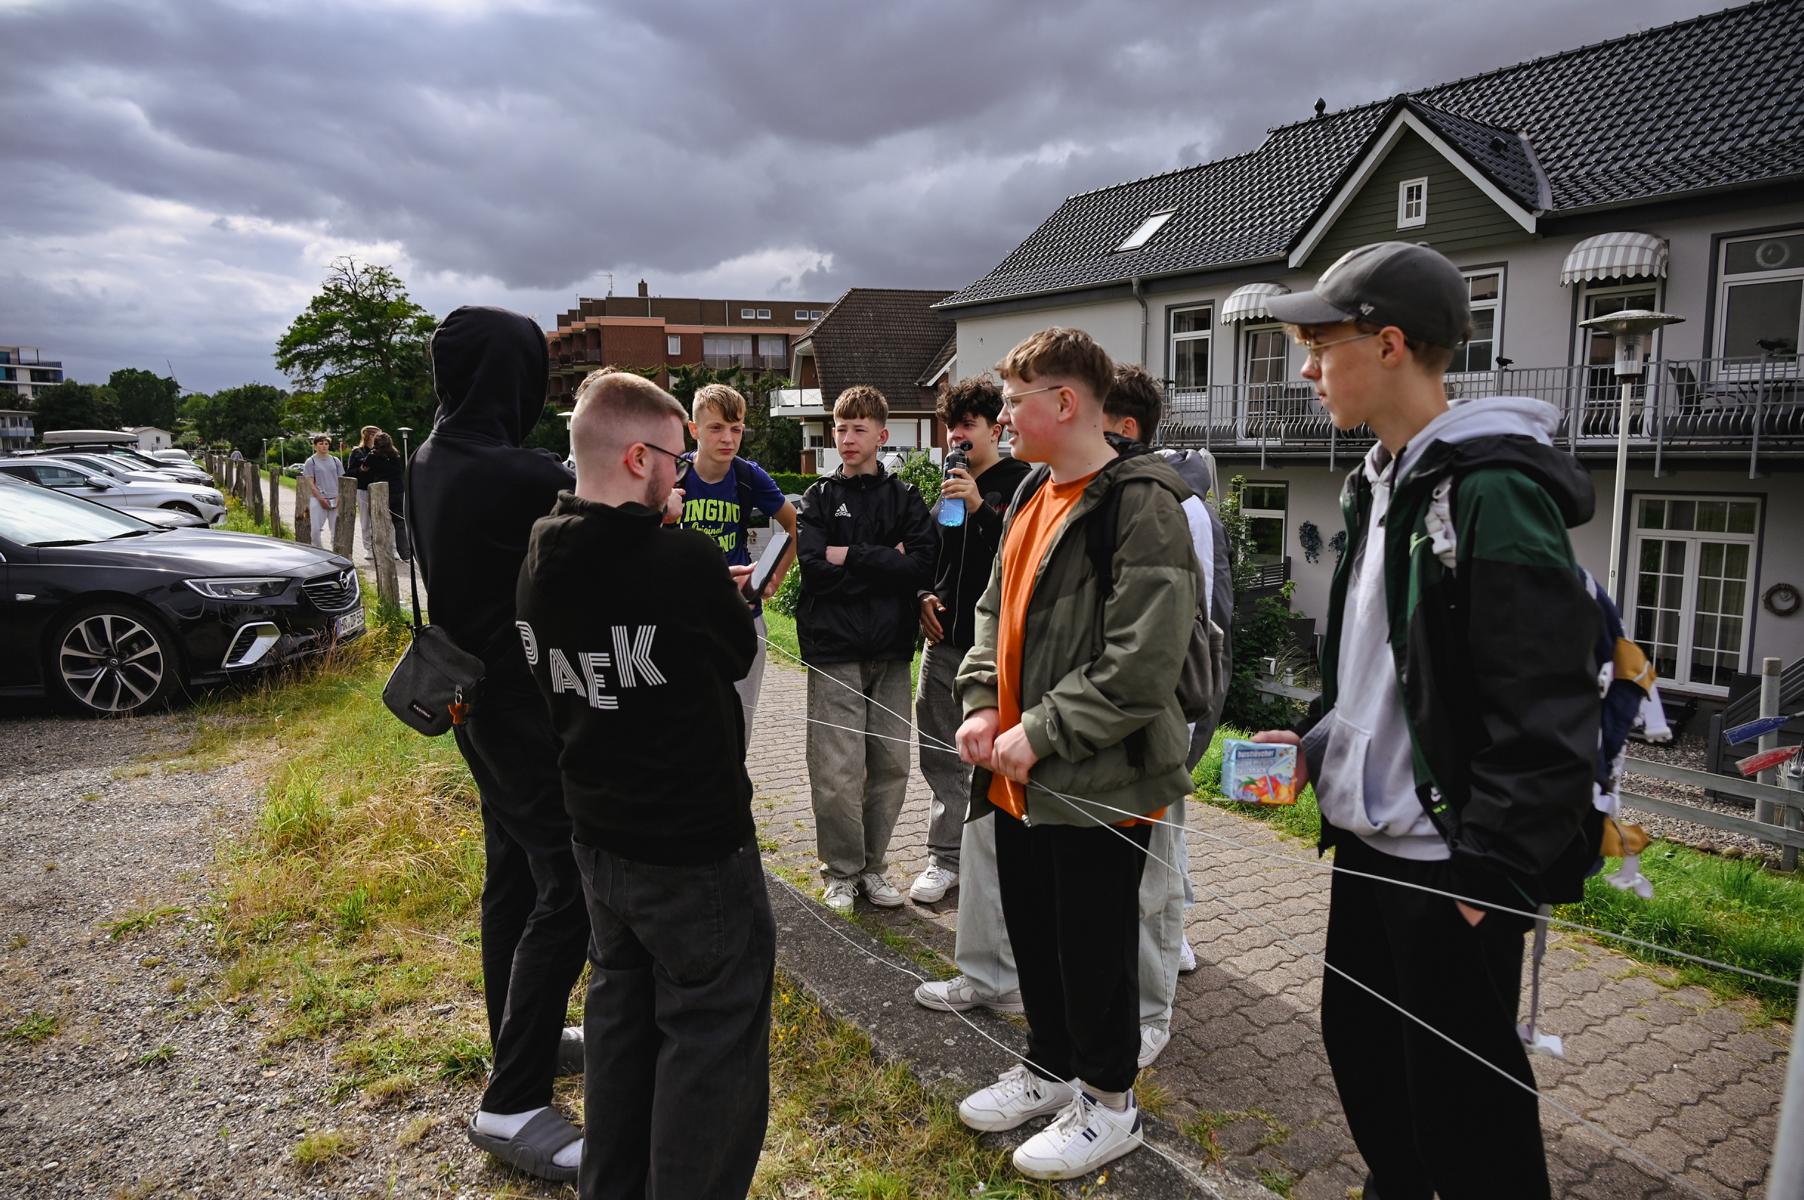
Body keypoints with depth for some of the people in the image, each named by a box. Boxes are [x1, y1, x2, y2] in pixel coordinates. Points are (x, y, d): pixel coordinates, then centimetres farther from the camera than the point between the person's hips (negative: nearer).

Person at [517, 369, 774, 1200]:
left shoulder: (541, 560, -3)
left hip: (597, 830, 8)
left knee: (619, 1007, 23)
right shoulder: (684, 557, -22)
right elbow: (739, 655, -7)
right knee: (712, 1034, 8)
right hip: (696, 841, -7)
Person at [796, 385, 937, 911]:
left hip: (890, 650, 2)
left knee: (891, 766, 7)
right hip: (834, 650, -2)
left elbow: (922, 566, -8)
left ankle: (873, 866, 24)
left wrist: (850, 556, -10)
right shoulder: (819, 498, 6)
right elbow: (814, 567, -10)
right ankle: (841, 872, 15)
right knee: (838, 771, -3)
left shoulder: (905, 498, 9)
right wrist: (885, 563, -8)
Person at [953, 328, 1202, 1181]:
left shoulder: (1140, 506, -18)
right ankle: (1051, 1068, 42)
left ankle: (1109, 1103, 30)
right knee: (1032, 935, 21)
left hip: (1099, 781, -8)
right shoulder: (1032, 496, 10)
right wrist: (981, 704, 1)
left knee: (1094, 949, 9)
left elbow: (1143, 664, -24)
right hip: (1018, 778, 8)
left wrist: (1041, 735, -19)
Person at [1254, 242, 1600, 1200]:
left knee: (1464, 1087, 7)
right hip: (1368, 837, 9)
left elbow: (1546, 706, -22)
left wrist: (1495, 868, -21)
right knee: (1358, 1037, 21)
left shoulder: (1493, 492, -19)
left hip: (1450, 860, -9)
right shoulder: (1384, 482, 10)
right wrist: (1318, 739, 9)